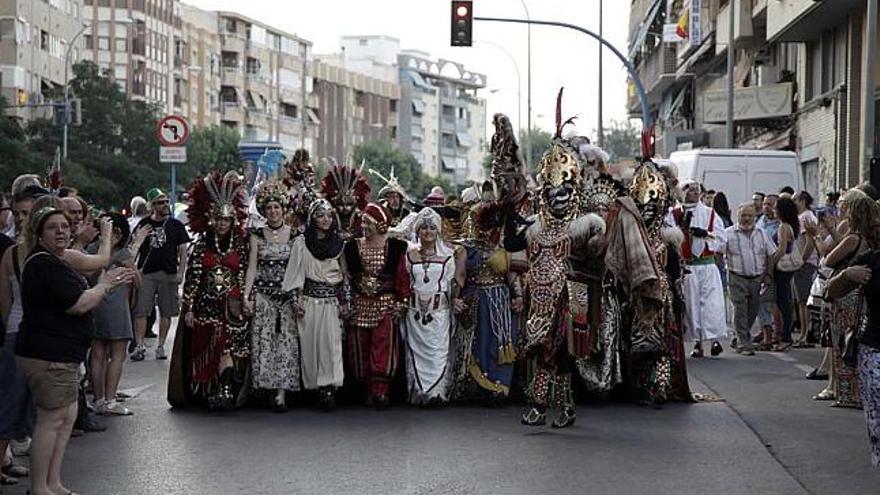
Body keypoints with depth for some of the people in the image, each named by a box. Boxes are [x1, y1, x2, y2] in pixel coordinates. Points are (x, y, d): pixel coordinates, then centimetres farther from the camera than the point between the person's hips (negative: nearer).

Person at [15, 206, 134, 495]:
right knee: (52, 418, -5)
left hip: (62, 355, 11)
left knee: (68, 415, 14)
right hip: (48, 356, -11)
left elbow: (78, 301, 19)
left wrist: (108, 285, 7)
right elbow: (79, 305, -22)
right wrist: (104, 286, -5)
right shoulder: (44, 264, -17)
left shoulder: (56, 263, 17)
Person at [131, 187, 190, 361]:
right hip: (146, 273, 0)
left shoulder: (176, 225, 7)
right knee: (140, 311, -6)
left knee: (166, 312, 3)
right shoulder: (143, 224, 8)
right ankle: (139, 346, -4)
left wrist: (180, 272, -3)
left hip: (169, 274, 0)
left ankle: (161, 346, 12)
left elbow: (183, 251, 7)